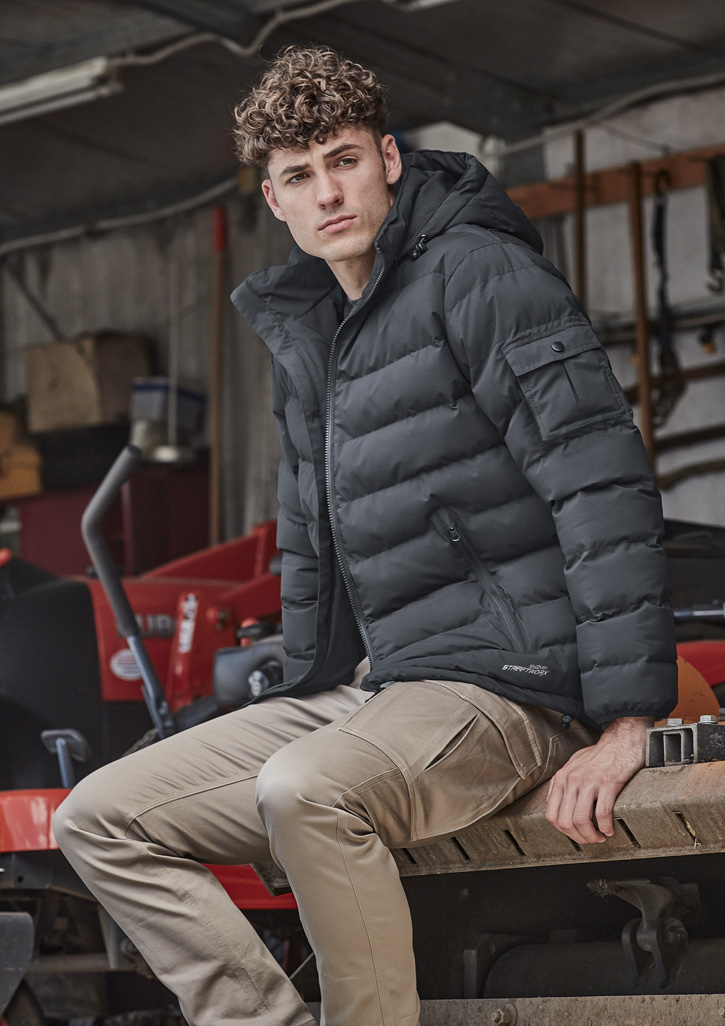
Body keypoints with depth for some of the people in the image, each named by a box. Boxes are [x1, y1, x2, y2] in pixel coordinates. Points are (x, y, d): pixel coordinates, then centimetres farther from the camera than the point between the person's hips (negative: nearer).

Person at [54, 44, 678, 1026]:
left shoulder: (477, 272, -9)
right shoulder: (300, 336, 16)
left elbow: (604, 483, -17)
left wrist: (625, 720, -22)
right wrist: (305, 701, 16)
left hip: (512, 681, -8)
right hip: (378, 687, 8)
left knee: (306, 791, -36)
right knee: (102, 819, -1)